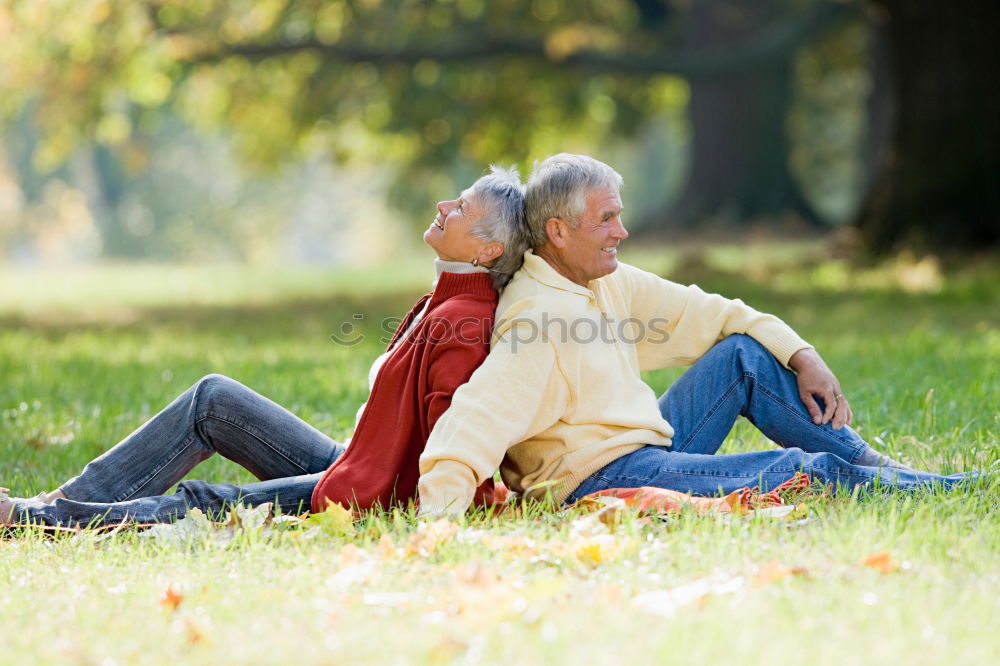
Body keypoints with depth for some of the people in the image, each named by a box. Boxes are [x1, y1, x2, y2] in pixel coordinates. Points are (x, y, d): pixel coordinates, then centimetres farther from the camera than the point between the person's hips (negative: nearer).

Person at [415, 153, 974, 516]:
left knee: (744, 355, 10)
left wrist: (801, 356, 6)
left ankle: (870, 463, 14)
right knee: (805, 470, -18)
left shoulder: (609, 283, 7)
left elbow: (706, 314, 14)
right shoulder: (534, 321, -22)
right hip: (601, 479, -10)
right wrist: (435, 523, -44)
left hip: (650, 447, 10)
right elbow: (476, 420, -32)